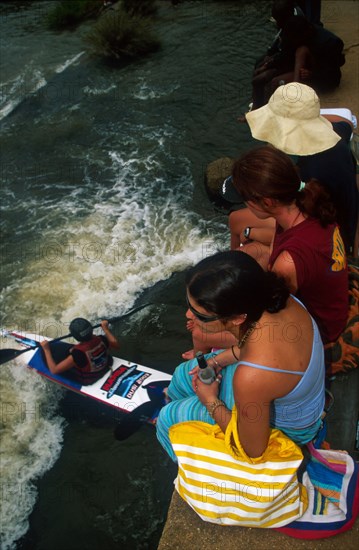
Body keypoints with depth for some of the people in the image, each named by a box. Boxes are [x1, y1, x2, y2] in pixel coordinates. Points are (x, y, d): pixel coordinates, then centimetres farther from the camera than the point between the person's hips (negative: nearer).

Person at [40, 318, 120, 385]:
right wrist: (105, 328, 5)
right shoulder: (101, 340, -26)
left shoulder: (78, 353, -39)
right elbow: (116, 345, -3)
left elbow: (54, 370, -30)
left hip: (86, 380, -5)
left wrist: (46, 350, -22)